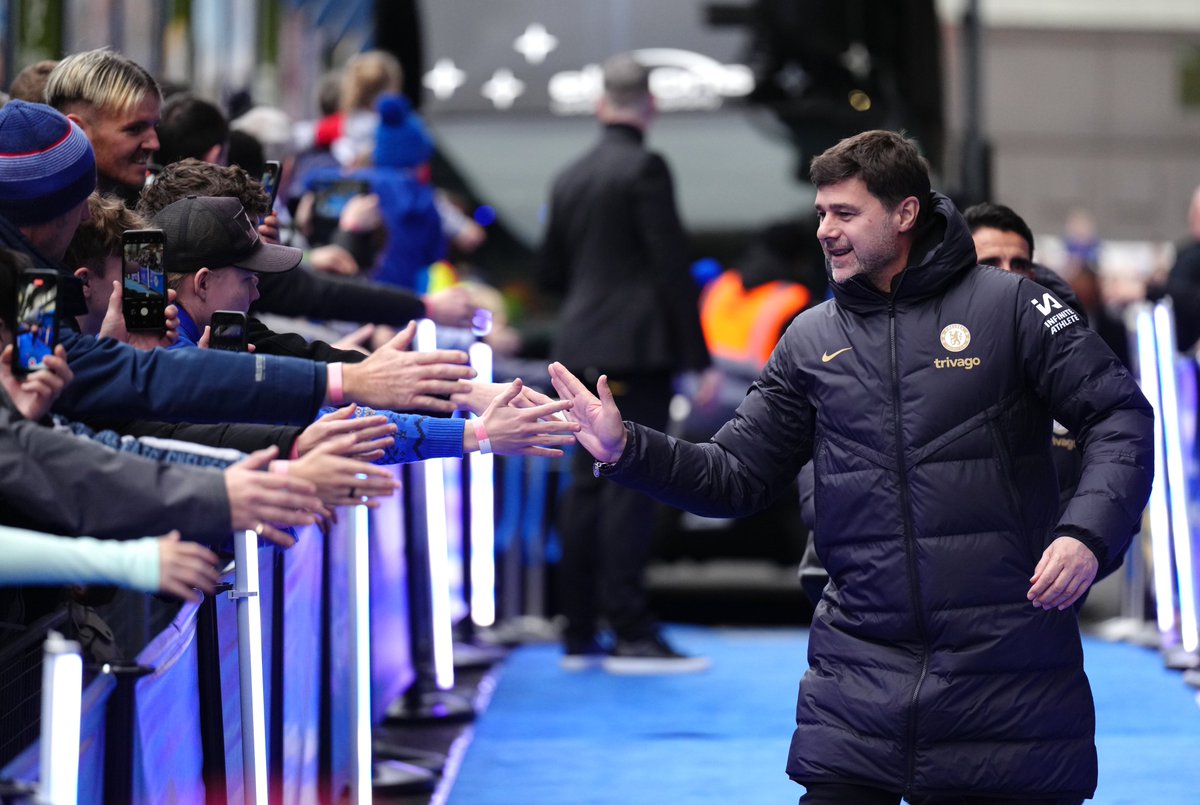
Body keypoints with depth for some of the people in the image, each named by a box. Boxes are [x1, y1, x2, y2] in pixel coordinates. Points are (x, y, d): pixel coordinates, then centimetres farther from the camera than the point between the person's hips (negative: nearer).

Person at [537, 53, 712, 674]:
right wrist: (695, 354, -11)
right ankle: (631, 633, -11)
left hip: (582, 346, 7)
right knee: (631, 485, -9)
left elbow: (549, 274, 18)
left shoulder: (570, 178, 13)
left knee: (587, 486, 9)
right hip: (639, 346, -7)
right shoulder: (645, 169, -8)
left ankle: (579, 634, 11)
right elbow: (672, 264, -13)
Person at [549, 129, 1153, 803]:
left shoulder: (1006, 305, 0)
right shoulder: (812, 340, 11)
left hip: (1007, 664, -3)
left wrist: (1088, 531, -19)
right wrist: (624, 449, -3)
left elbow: (1122, 417, -3)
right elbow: (736, 477, 12)